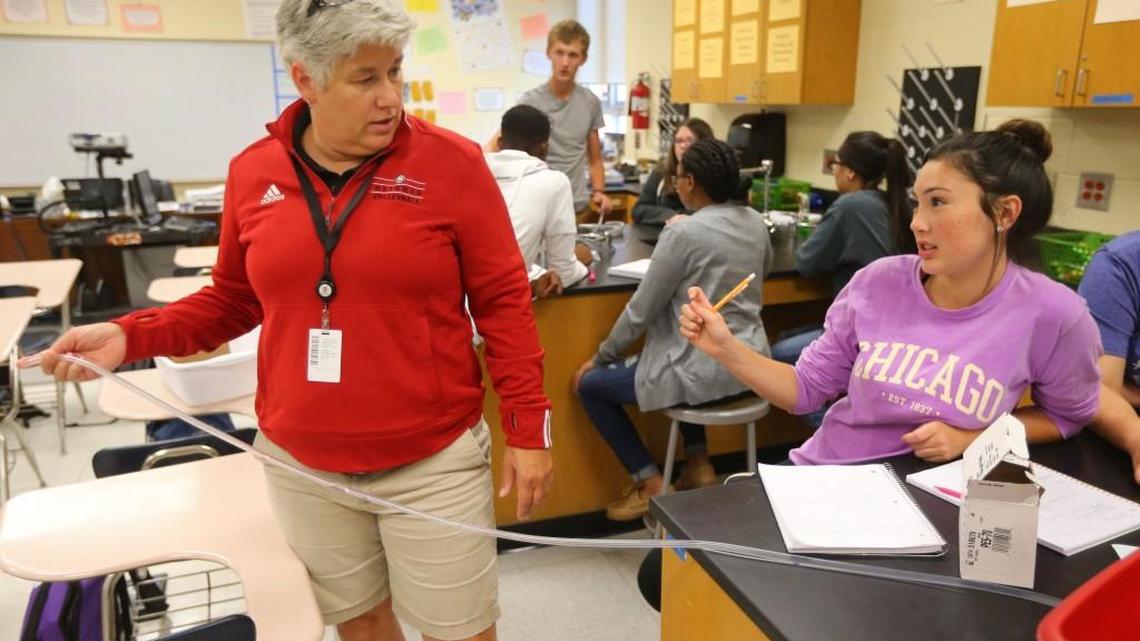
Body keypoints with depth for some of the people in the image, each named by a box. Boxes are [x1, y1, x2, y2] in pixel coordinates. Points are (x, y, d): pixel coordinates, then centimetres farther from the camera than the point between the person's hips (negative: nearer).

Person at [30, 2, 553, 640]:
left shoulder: (452, 162, -11)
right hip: (301, 463, 4)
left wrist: (528, 428, -8)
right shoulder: (253, 172, -1)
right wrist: (131, 336, -3)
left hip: (433, 460, -3)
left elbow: (503, 302, -7)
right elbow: (235, 299, 11)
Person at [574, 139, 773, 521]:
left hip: (705, 370, -8)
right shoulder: (756, 224, 3)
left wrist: (600, 357, 2)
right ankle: (698, 462, 29)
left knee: (589, 384, 9)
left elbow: (642, 310, -12)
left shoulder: (683, 233, -18)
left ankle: (650, 484, 11)